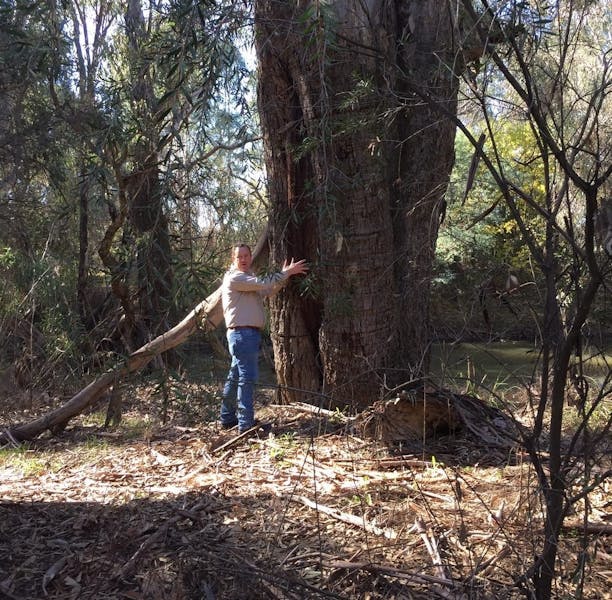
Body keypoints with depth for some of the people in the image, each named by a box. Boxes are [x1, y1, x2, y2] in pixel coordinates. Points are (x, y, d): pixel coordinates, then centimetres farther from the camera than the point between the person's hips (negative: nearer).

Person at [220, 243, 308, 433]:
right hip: (242, 333, -10)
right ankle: (246, 424, -10)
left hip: (250, 333, 10)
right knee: (247, 378, -11)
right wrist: (287, 273, -9)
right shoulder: (234, 278, -10)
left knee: (235, 377, 15)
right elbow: (263, 283, -17)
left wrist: (285, 275, 3)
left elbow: (267, 291, 14)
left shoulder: (248, 278, 22)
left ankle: (228, 419, 23)